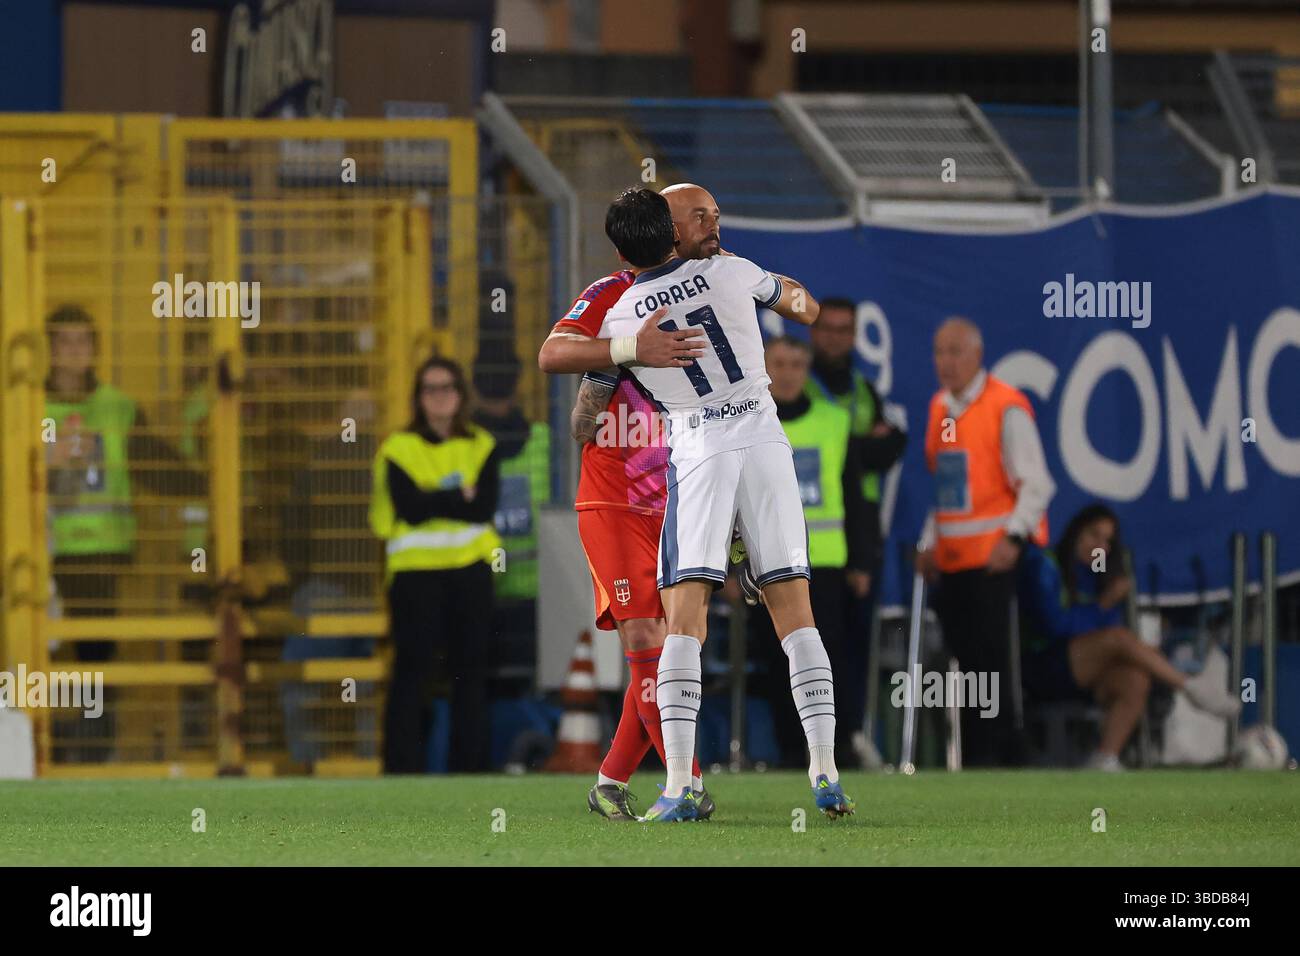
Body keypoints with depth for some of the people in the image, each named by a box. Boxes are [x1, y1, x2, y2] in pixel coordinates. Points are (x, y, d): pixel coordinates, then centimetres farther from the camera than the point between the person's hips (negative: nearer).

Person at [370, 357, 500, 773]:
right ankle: (402, 767, -3)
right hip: (416, 571, -3)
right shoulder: (399, 449, 2)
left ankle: (469, 765, 10)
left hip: (469, 570, 3)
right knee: (412, 669, -6)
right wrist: (460, 497, -9)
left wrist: (434, 501, -12)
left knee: (469, 669, 4)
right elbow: (410, 508, -13)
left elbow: (485, 508, -6)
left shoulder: (481, 448, 9)